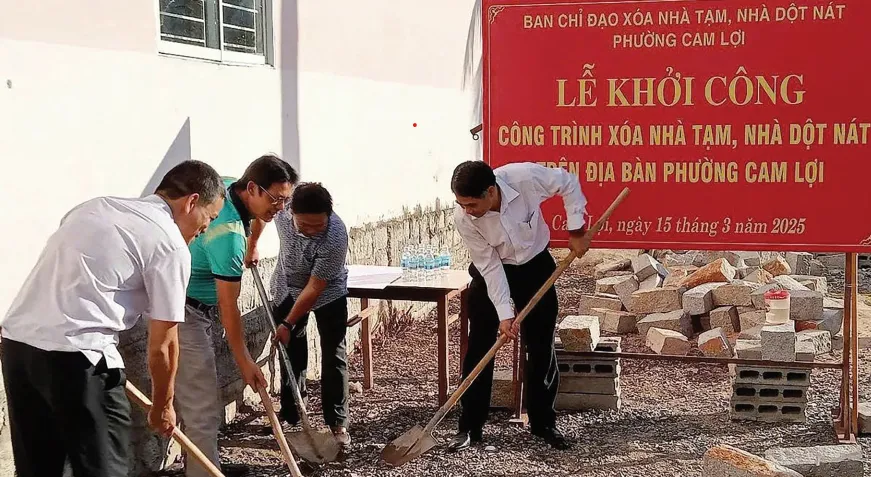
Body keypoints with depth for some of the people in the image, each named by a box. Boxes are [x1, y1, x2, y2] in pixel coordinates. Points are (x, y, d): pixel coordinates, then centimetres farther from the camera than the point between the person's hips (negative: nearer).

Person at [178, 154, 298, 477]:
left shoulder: (226, 187, -2)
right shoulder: (229, 233, -29)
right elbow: (228, 305, -25)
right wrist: (244, 360, -19)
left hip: (196, 307, 10)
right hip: (184, 312, -10)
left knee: (193, 393, 17)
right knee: (203, 407, -11)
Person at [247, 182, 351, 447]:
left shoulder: (336, 237, -38)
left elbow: (314, 288, -30)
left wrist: (288, 324, -25)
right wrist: (252, 244, 6)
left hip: (328, 293, -4)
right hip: (287, 288, 4)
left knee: (333, 356, -5)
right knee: (291, 354, 8)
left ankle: (337, 424, 2)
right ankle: (290, 417, 19)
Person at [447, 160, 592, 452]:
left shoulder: (526, 177, -32)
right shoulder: (463, 219, -29)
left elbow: (568, 183, -12)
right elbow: (490, 266, -20)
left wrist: (576, 230, -12)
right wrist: (504, 313, -23)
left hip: (535, 266, 1)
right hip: (490, 273, 0)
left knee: (541, 346, 4)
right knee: (479, 348, -3)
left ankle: (543, 423, 18)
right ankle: (470, 427, 7)